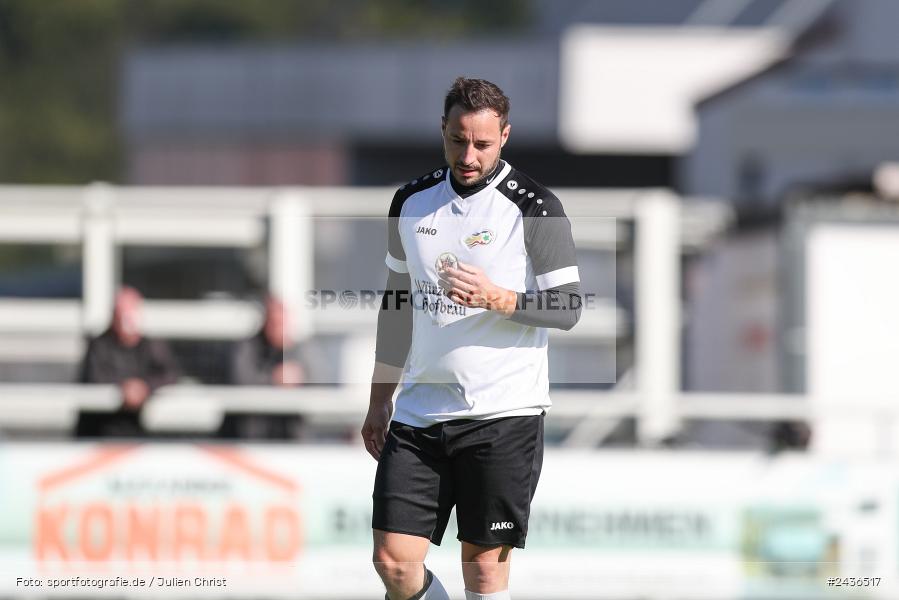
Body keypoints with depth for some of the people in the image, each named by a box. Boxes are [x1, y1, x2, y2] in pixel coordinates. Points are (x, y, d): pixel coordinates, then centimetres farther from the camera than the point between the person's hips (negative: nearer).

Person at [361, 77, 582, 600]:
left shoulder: (535, 207, -6)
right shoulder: (412, 202, 10)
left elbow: (567, 307, -7)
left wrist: (497, 298, -24)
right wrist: (380, 400, 20)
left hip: (504, 414, -5)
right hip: (420, 413, 5)